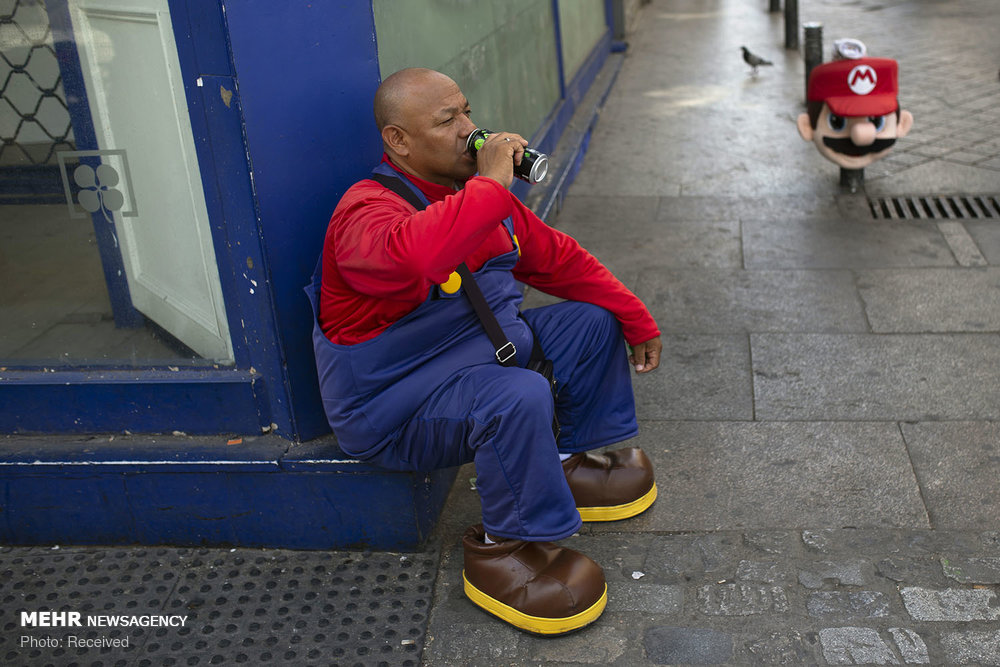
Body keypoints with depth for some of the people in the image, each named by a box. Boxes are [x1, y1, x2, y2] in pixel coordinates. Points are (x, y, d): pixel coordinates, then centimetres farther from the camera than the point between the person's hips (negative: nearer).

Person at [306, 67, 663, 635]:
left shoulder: (476, 190, 3)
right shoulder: (367, 210, -24)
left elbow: (558, 259, 12)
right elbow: (415, 254, -51)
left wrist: (637, 321, 13)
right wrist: (491, 183, -37)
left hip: (484, 348, 9)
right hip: (394, 406, -9)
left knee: (593, 320, 11)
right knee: (521, 397, -35)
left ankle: (569, 463, 24)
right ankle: (506, 549, -11)